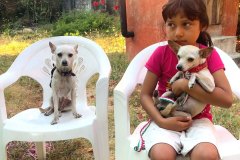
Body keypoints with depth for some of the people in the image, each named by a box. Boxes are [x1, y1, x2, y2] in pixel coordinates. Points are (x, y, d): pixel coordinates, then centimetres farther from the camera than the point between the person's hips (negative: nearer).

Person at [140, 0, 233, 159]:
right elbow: (145, 95, -4)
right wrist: (161, 121, -20)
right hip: (167, 120, 0)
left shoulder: (210, 55, -8)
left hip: (198, 119, 1)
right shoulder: (161, 54, -8)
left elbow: (227, 99, -17)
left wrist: (185, 85, -23)